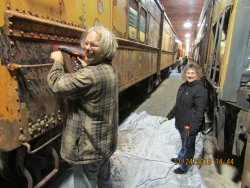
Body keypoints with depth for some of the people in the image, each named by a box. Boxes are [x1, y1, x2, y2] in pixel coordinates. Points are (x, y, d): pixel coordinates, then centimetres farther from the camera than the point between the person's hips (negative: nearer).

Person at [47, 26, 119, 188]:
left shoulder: (91, 75, -28)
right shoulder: (109, 70, 5)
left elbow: (57, 84, -26)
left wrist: (58, 61, -9)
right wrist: (86, 68, 12)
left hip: (89, 146, -9)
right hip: (105, 141, 9)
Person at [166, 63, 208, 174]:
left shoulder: (200, 90, -20)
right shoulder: (183, 86, 6)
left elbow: (200, 110, -24)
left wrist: (193, 127, -29)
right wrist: (171, 114, 21)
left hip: (190, 125, -7)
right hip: (181, 122, 7)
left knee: (188, 145, 12)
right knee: (184, 143, 27)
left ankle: (185, 167, 31)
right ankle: (181, 158, 48)